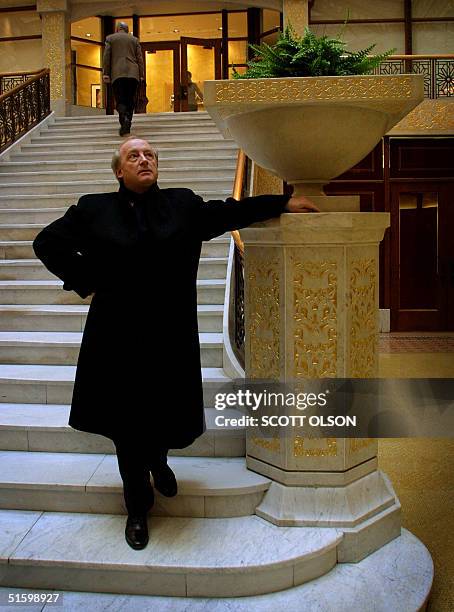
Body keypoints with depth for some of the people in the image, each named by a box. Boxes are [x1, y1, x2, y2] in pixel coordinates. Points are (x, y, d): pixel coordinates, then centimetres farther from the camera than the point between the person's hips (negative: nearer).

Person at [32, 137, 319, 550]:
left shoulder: (183, 204, 5)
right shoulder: (94, 209, 2)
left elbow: (232, 212, 8)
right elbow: (47, 243, 7)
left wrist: (283, 203, 5)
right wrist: (85, 281, -1)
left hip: (171, 335, 1)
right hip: (119, 337, -1)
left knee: (168, 413, 11)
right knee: (128, 423, 8)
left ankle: (158, 461, 49)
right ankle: (138, 509, 28)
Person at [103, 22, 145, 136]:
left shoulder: (110, 38, 13)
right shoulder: (134, 40, 17)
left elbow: (106, 57, 5)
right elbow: (139, 58, 10)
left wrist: (105, 73, 3)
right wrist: (141, 75, 8)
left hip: (117, 74, -2)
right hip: (133, 73, 2)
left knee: (120, 100, -5)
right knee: (130, 100, 7)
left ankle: (124, 119, -31)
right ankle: (127, 125, 2)